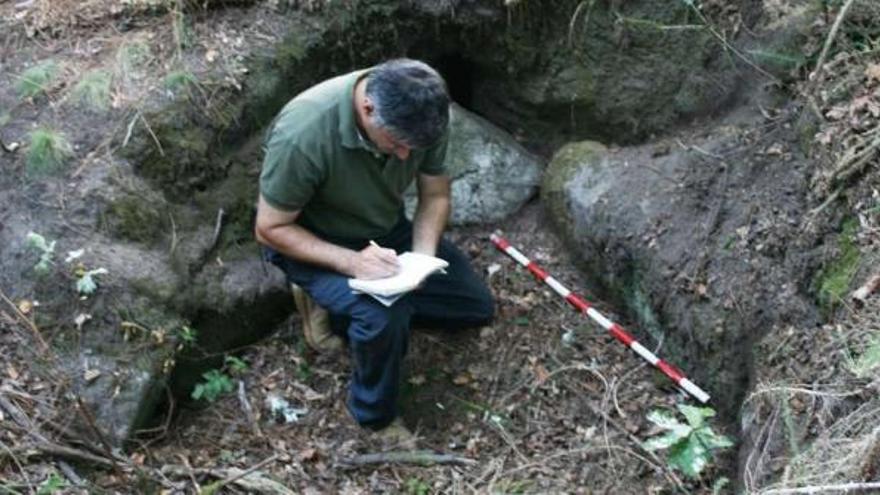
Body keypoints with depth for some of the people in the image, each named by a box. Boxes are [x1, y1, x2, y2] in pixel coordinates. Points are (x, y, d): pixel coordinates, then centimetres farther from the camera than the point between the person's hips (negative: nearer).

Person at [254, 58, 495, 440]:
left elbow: (435, 196, -6)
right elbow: (270, 230, -24)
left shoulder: (423, 116, -21)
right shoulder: (302, 135, -36)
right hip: (313, 242, -6)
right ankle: (376, 419, -3)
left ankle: (334, 307, 8)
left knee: (476, 306, 6)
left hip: (386, 231, 6)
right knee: (384, 315, -33)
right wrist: (351, 262, -36)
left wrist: (422, 256, -24)